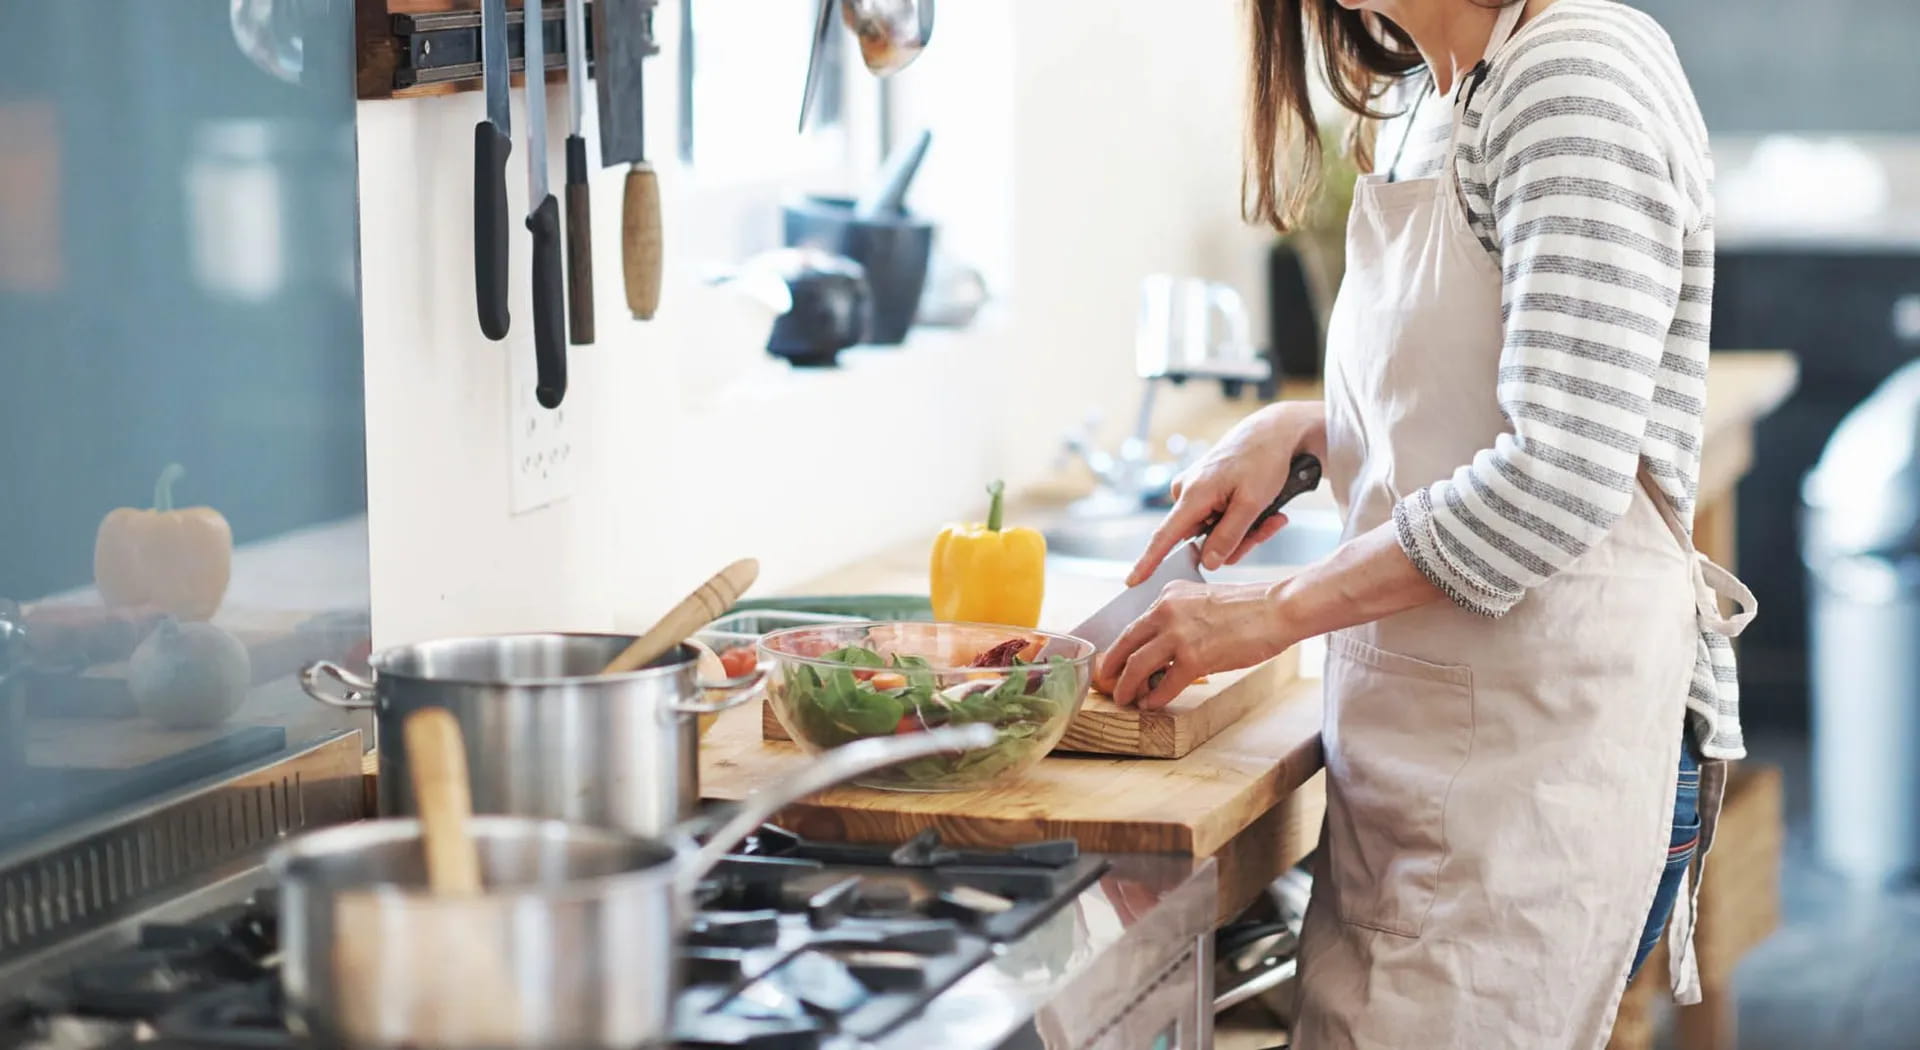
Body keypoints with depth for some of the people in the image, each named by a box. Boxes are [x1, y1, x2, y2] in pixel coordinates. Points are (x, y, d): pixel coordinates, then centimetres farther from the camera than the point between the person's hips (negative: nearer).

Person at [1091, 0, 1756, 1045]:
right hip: (1420, 739, 9)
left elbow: (1564, 475, -22)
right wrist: (1297, 427, 10)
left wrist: (1278, 609, -16)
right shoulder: (1419, 100, 15)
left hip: (1543, 745, -9)